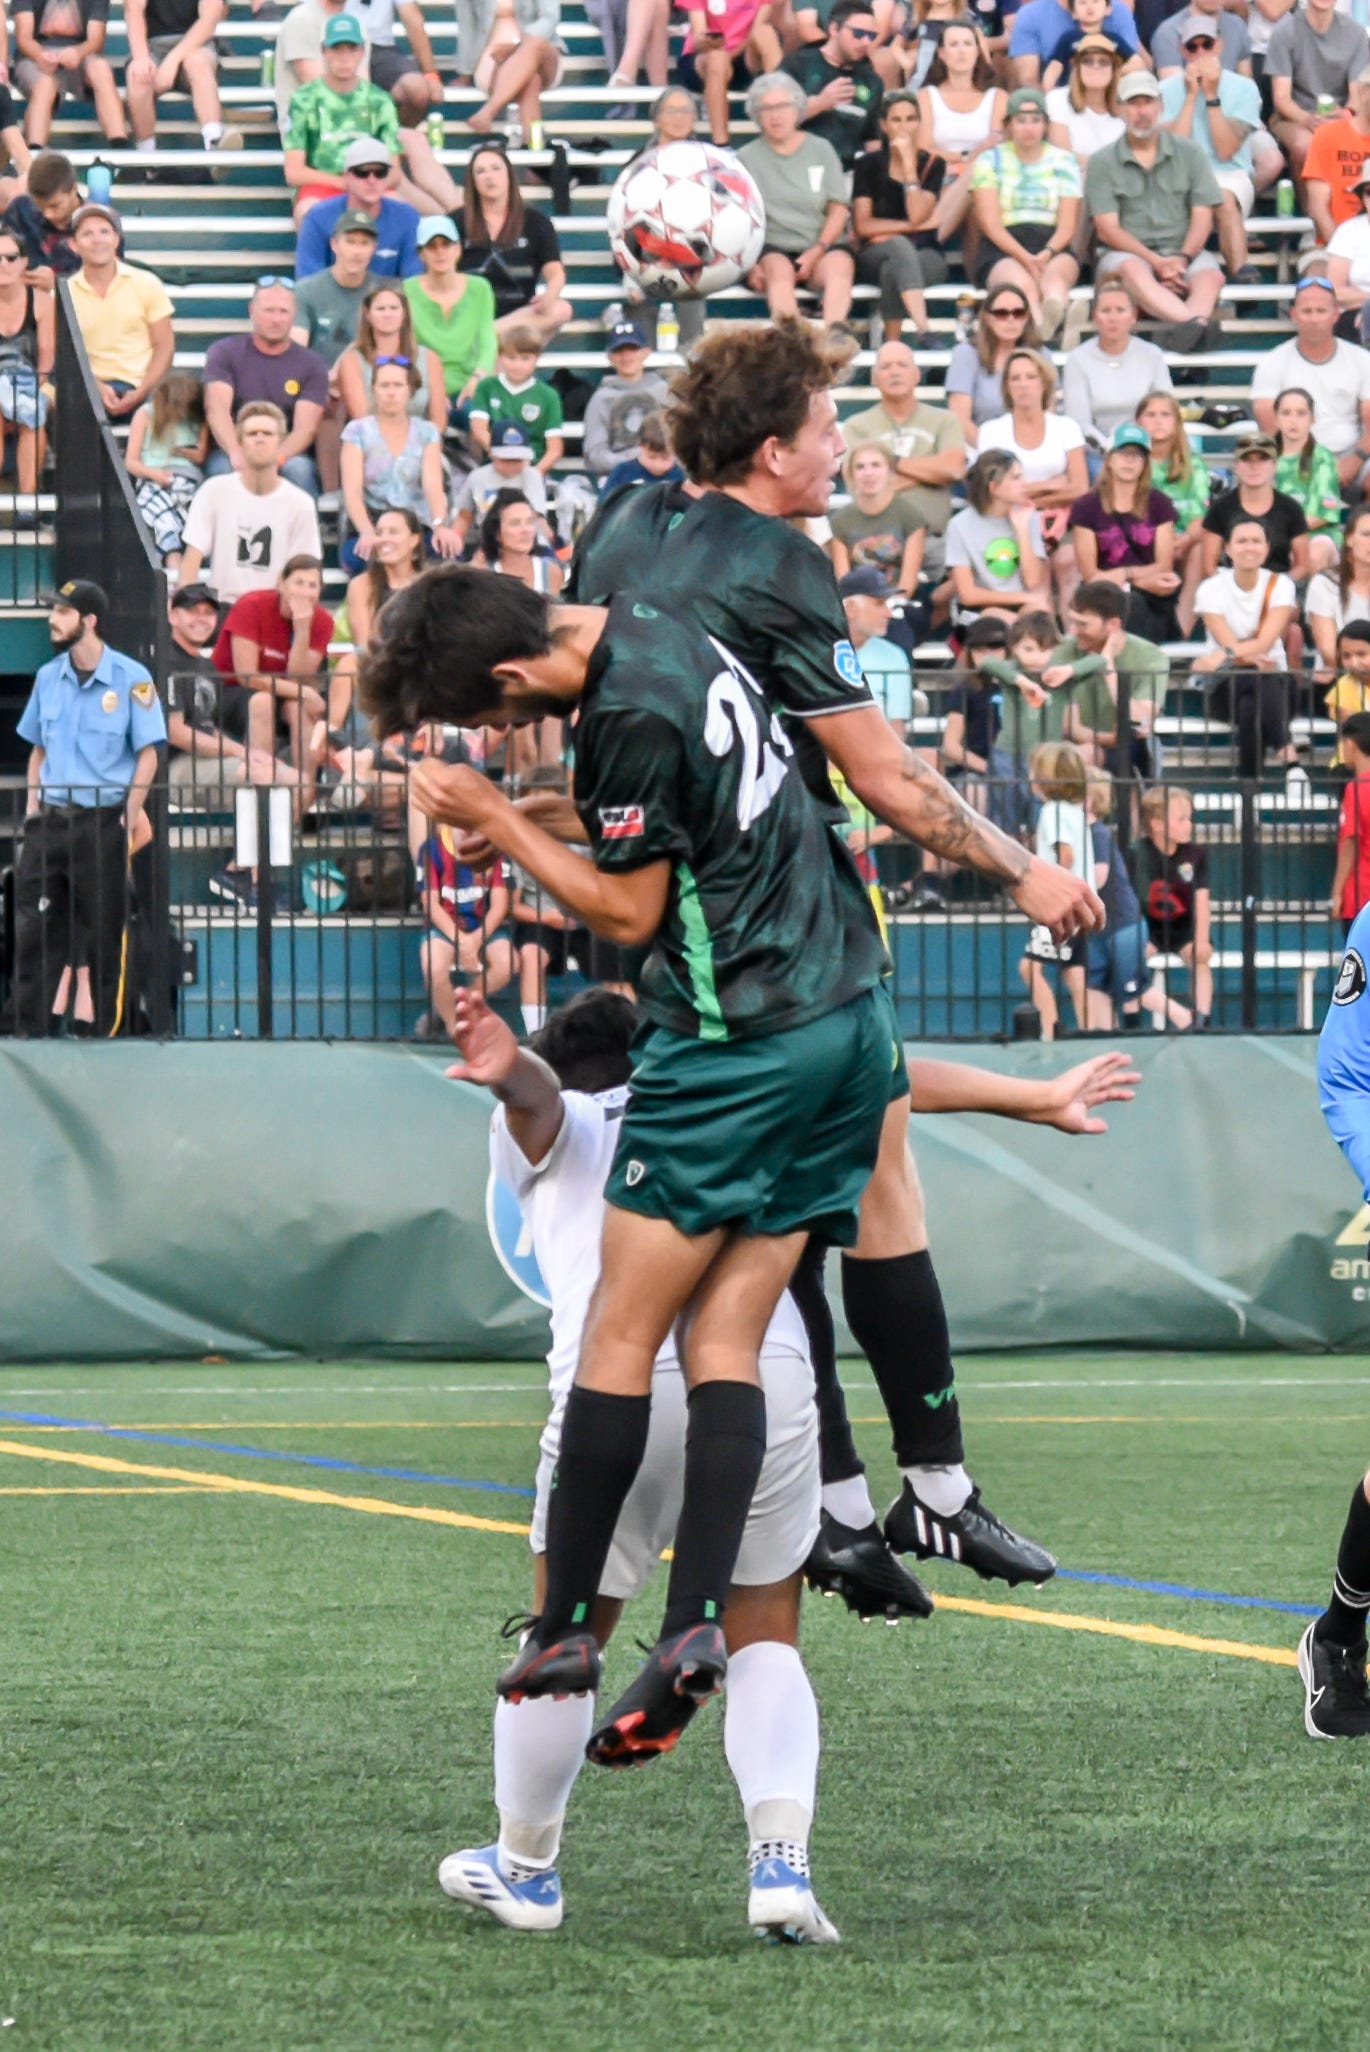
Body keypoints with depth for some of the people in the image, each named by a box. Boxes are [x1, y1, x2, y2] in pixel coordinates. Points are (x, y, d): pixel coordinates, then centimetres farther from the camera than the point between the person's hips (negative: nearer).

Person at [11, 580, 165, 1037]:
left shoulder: (130, 678, -6)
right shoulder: (48, 677, 10)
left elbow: (147, 755, -4)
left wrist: (128, 819, -10)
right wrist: (33, 808, 7)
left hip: (103, 823, -5)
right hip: (50, 823, 5)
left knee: (105, 933, 1)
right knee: (35, 930, 2)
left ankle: (107, 1030, 9)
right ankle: (30, 1030, 6)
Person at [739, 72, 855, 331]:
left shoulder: (821, 150, 14)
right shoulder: (747, 158, 12)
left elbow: (839, 210, 8)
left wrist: (816, 253, -9)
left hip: (820, 247, 1)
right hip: (770, 249, -1)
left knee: (839, 265, -32)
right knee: (779, 269, -35)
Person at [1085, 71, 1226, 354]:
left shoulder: (1189, 153, 12)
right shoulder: (1103, 163, 7)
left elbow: (1203, 217, 6)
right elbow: (1107, 229, -1)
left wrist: (1182, 258, -14)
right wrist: (1157, 262, -15)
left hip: (1183, 250, 2)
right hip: (1127, 253, -2)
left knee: (1210, 275, -31)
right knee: (1131, 270, -37)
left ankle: (1182, 331, -61)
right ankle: (1196, 323, -60)